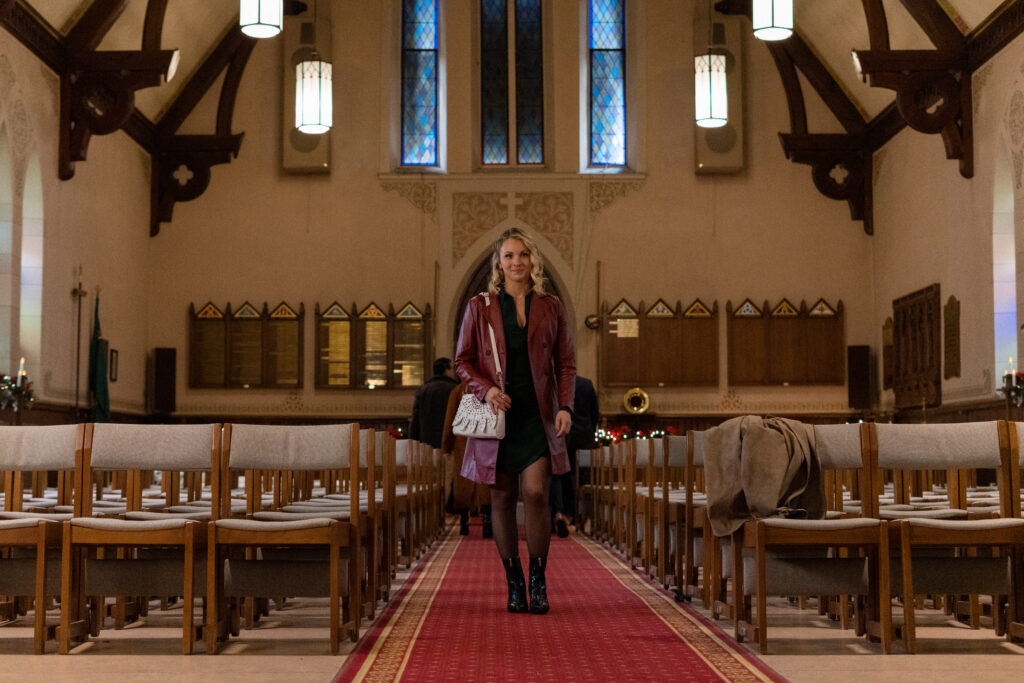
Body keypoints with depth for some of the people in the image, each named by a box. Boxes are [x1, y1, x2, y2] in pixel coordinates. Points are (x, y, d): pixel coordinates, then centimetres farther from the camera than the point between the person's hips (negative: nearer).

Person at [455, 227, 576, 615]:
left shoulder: (550, 308, 8)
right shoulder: (479, 307, 5)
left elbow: (566, 363, 9)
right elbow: (463, 361, 6)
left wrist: (565, 406, -5)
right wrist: (486, 389, -12)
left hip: (537, 417, 0)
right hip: (497, 415, 0)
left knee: (536, 493, -13)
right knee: (502, 499, 3)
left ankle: (538, 581, 0)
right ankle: (513, 583, 14)